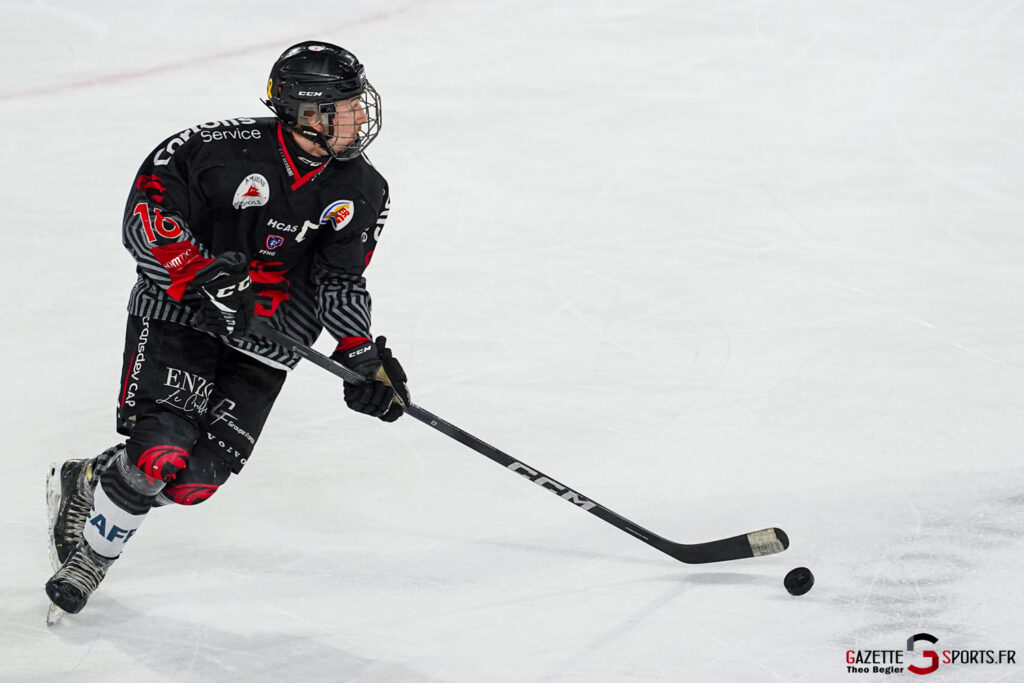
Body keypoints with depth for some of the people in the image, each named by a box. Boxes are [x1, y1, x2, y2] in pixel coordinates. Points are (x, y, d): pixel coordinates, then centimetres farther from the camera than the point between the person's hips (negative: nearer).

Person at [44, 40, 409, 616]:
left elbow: (340, 281, 2)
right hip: (179, 311, -4)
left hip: (265, 338, 4)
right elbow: (148, 215, -17)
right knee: (163, 448, -20)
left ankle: (86, 484, 20)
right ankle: (92, 547, 7)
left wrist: (363, 357, -11)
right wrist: (205, 272, -29)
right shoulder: (225, 149, -19)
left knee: (198, 476, -8)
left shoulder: (362, 193, -4)